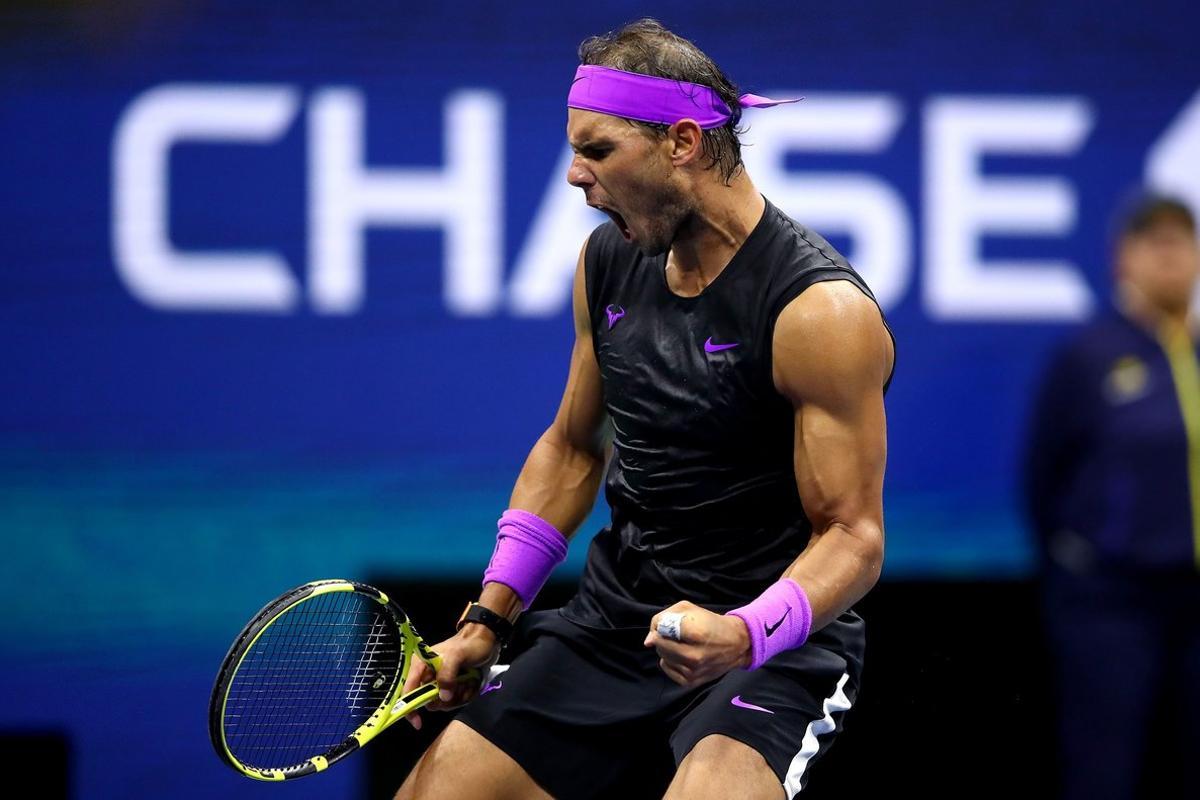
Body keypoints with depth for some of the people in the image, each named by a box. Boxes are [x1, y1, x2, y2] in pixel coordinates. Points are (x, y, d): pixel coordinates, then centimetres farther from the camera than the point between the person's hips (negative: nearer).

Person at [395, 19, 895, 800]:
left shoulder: (821, 311, -18)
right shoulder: (608, 259, 4)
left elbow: (853, 536, -17)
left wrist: (742, 637, -34)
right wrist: (488, 620, 11)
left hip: (774, 642, -7)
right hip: (615, 617, 7)